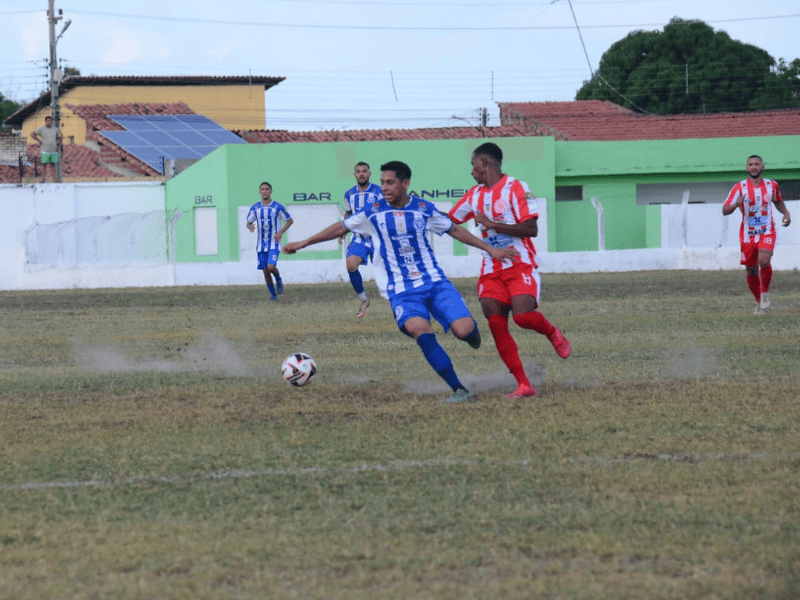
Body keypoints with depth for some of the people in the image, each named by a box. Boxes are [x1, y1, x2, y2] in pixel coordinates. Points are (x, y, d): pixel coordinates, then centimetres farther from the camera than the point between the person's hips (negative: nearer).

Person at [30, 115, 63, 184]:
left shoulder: (55, 129, 11)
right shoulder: (41, 129, 0)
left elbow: (60, 138, 22)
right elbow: (32, 134, -2)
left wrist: (59, 146, 8)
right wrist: (39, 141, -6)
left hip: (54, 151, 3)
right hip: (45, 151, -3)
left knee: (53, 165, 3)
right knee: (44, 165, -3)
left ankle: (55, 180, 2)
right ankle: (43, 180, -1)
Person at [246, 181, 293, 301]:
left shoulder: (277, 207, -4)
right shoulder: (255, 208, 5)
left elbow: (290, 220, 4)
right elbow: (248, 222, 15)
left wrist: (281, 232, -10)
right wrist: (250, 227, -11)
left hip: (274, 243, -4)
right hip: (261, 245, 4)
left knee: (271, 267, -21)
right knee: (265, 270, 2)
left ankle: (279, 280, 12)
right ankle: (273, 294, 17)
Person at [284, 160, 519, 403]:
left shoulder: (423, 209, 1)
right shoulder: (373, 212, -1)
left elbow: (454, 230, 15)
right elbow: (341, 228, 13)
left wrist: (490, 249, 16)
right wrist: (303, 243, 15)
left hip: (435, 282, 1)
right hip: (402, 291, -1)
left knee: (463, 330, -19)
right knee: (419, 328, -32)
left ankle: (469, 330, 25)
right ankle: (458, 389, -26)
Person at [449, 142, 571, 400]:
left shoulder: (516, 188, -6)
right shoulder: (475, 195, 14)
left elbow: (531, 229, -14)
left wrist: (492, 224, -16)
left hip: (520, 265, -6)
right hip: (491, 270, 6)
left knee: (523, 316, -25)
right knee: (496, 324, -11)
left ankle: (552, 332, 11)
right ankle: (524, 385, -10)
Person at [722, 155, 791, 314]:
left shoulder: (772, 185, 3)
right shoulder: (740, 187, -4)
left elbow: (778, 202, 24)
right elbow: (725, 210, -8)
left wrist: (786, 213, 4)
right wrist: (736, 204, -29)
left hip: (767, 232, -1)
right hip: (747, 234, 1)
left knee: (764, 260, -26)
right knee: (751, 271, 5)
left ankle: (765, 294, -5)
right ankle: (758, 301, 26)